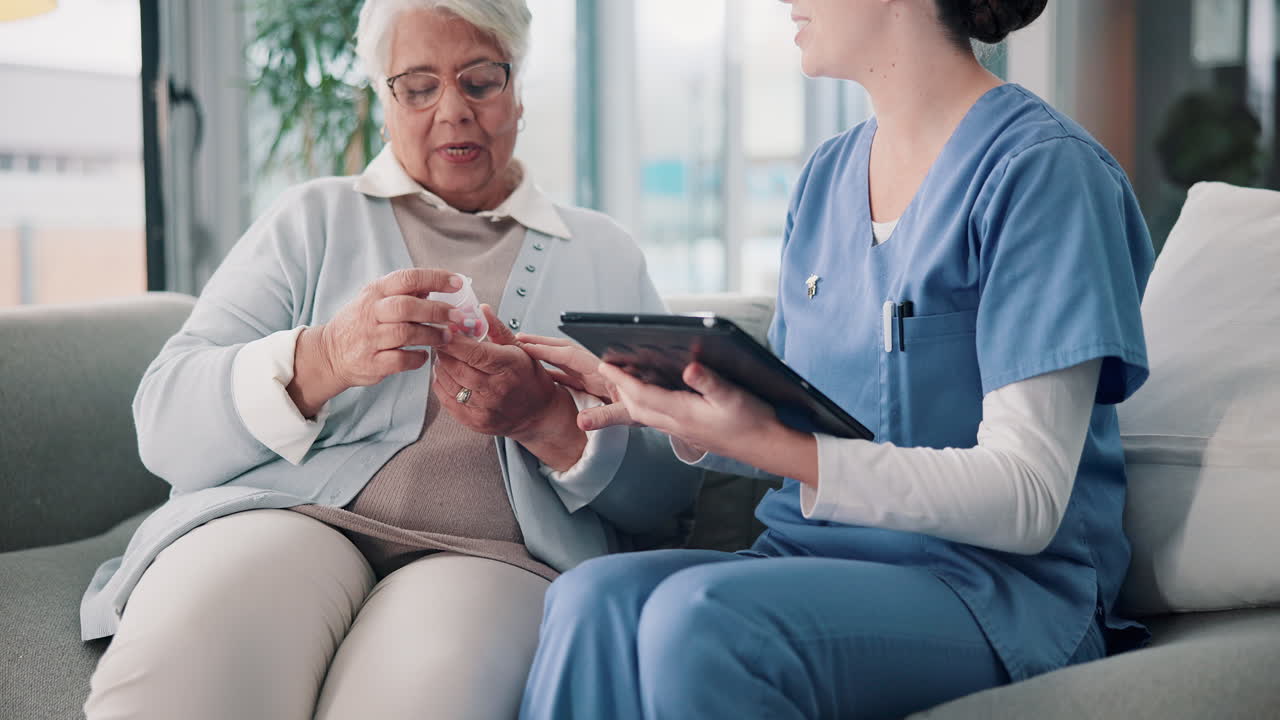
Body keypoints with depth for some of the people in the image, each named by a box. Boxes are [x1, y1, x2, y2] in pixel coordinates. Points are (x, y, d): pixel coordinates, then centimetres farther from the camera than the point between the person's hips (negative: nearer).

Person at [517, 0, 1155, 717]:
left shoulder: (1042, 167, -8)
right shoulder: (827, 175, 15)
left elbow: (1027, 501, -15)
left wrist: (769, 444, -24)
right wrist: (658, 402, 0)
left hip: (996, 584, -6)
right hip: (813, 562, 6)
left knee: (699, 616, -34)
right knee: (593, 596, -25)